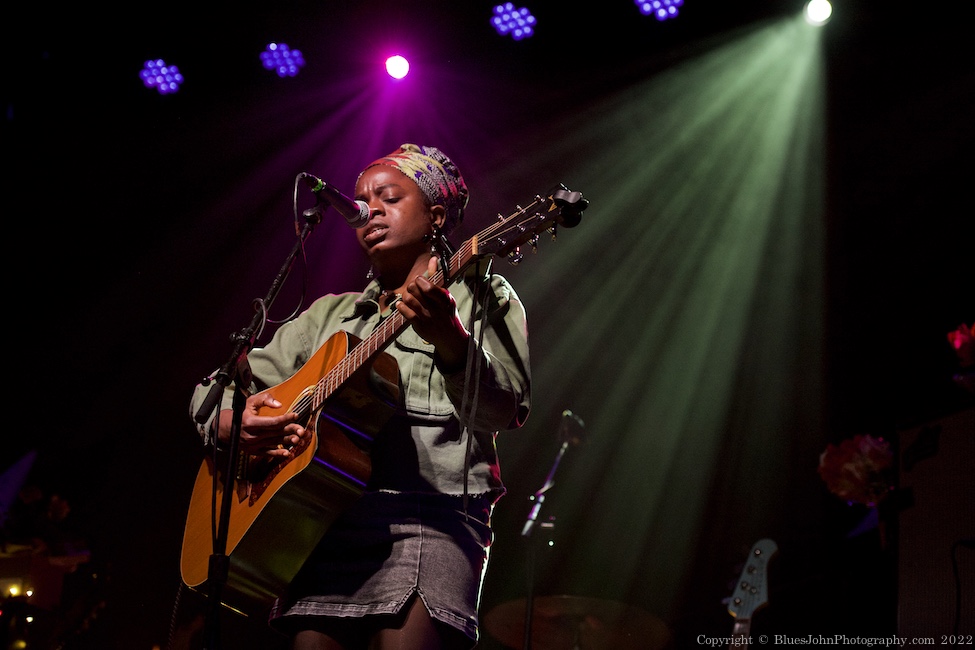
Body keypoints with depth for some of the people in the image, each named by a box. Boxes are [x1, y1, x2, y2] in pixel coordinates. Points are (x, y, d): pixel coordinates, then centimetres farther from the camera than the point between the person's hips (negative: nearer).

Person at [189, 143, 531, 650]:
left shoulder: (480, 296, 13)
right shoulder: (331, 314, 26)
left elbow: (506, 410, -5)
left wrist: (449, 340, -24)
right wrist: (227, 420, 0)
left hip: (430, 516, -4)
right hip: (325, 518, 4)